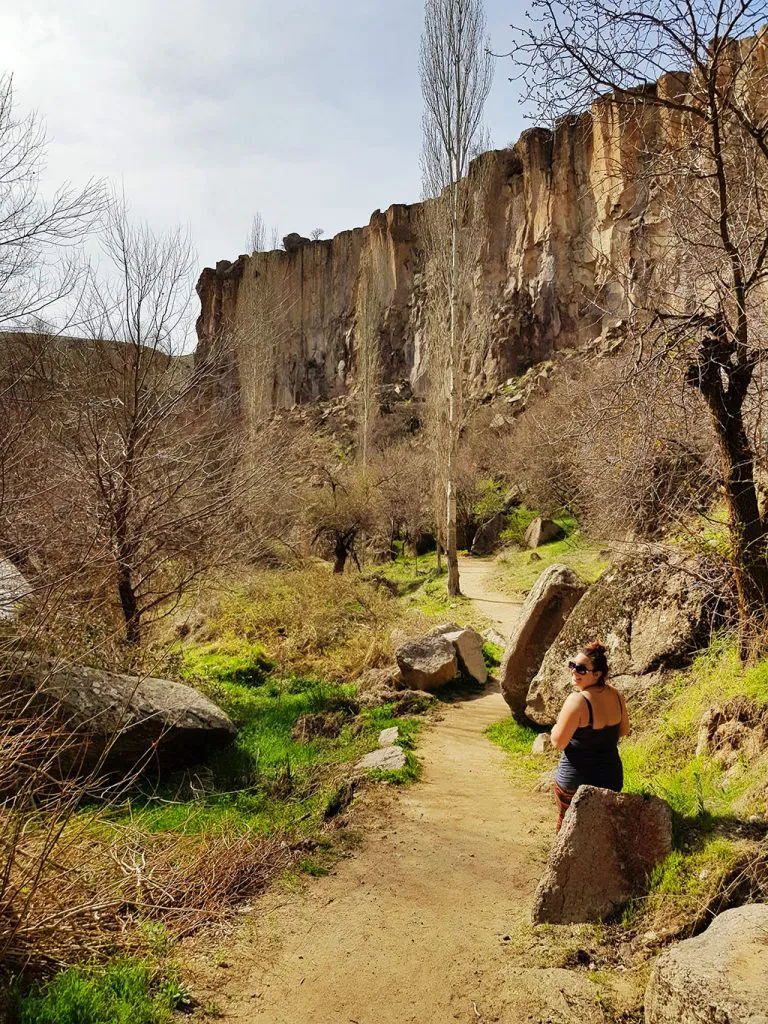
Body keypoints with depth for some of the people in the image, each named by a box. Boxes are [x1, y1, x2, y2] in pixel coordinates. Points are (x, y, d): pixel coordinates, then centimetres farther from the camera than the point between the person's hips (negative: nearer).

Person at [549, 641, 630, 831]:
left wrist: (556, 726, -1)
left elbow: (558, 743, -20)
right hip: (612, 778, 6)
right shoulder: (616, 696, -6)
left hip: (575, 781, -5)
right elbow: (624, 730, 10)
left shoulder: (577, 701, -26)